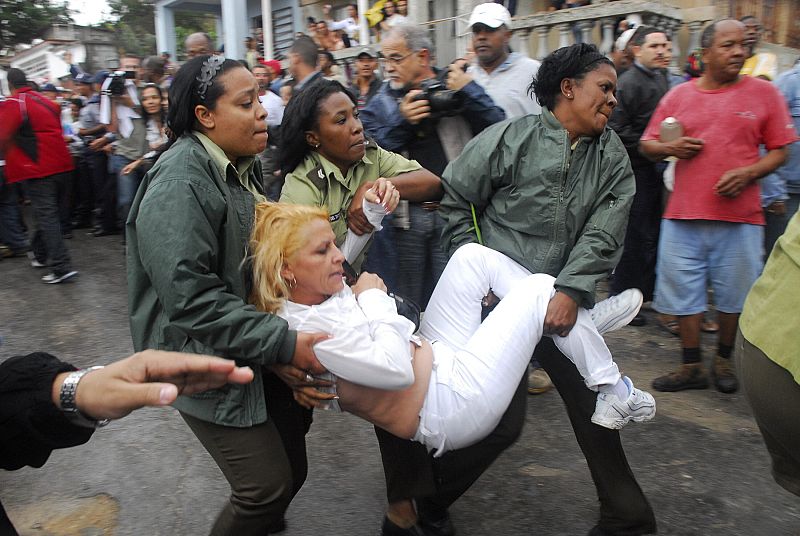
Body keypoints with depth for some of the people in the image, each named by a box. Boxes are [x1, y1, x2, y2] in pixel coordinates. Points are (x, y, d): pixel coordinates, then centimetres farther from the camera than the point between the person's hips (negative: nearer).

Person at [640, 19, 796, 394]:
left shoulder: (763, 93, 4)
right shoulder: (678, 96, 7)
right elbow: (647, 145, 12)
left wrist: (748, 172, -13)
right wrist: (670, 148, -9)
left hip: (740, 214, -1)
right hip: (683, 214, 1)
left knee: (735, 295, 9)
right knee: (684, 292, 6)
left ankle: (724, 360, 30)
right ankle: (691, 367, 19)